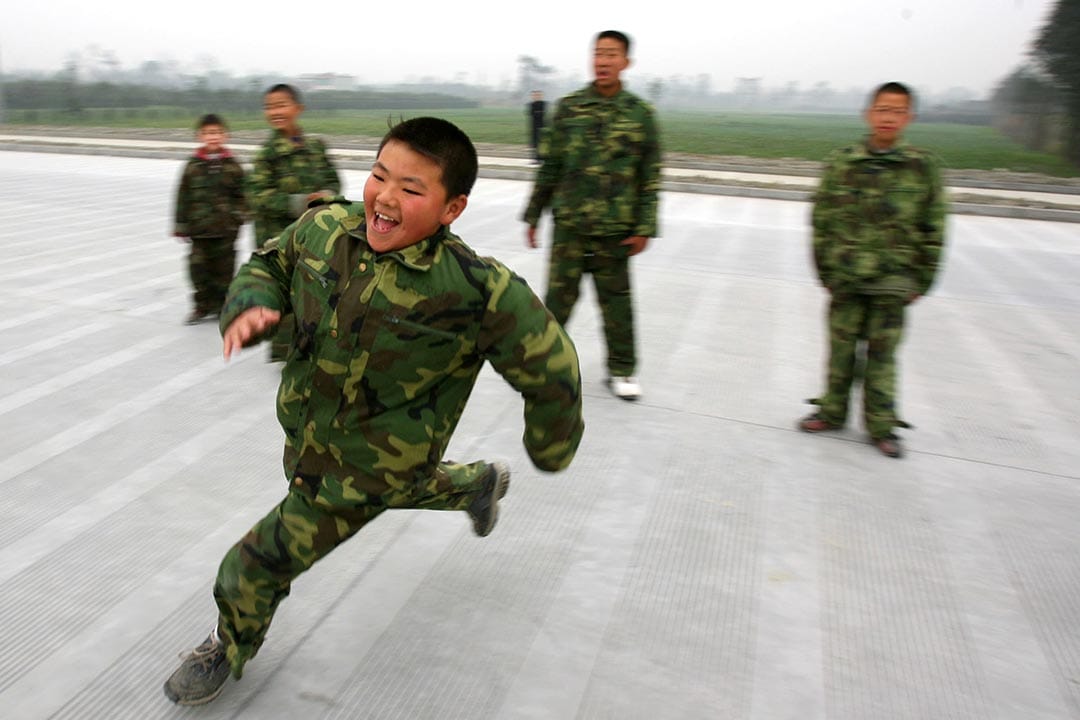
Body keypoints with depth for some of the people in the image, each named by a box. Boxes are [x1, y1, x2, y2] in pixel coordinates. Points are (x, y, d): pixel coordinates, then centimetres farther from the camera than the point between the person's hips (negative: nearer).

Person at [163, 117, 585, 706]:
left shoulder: (475, 290, -32)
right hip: (305, 436, 6)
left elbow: (549, 368, -20)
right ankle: (478, 483, 62)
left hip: (370, 469, -6)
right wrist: (249, 305, -17)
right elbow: (269, 264, 5)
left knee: (259, 564, 3)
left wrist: (550, 448, -6)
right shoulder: (324, 228, -16)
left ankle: (230, 649, 38)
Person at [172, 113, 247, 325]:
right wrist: (181, 224, 2)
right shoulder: (193, 165, 1)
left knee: (224, 267, 6)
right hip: (199, 228, 1)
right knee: (199, 267, 3)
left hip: (226, 228, -1)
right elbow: (183, 197, 3)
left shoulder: (231, 165, 0)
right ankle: (202, 306, 16)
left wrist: (239, 216, -5)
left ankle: (223, 305, 20)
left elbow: (241, 194, 5)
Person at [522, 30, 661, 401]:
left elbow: (650, 177, 3)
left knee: (617, 302, 7)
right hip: (569, 225, 0)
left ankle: (621, 370, 23)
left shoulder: (641, 113, 2)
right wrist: (533, 215, 8)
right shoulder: (568, 107, 4)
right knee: (559, 296, 4)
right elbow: (549, 167, 7)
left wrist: (644, 228, -2)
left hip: (615, 230, 0)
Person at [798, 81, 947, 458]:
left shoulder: (924, 166, -1)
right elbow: (821, 220, 3)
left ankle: (881, 425, 20)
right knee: (841, 348, 10)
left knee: (882, 355, 6)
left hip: (892, 284, 0)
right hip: (846, 280, 1)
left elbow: (933, 229, 3)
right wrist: (825, 271, 1)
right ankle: (832, 412, 26)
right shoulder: (841, 163, -1)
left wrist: (921, 281, 1)